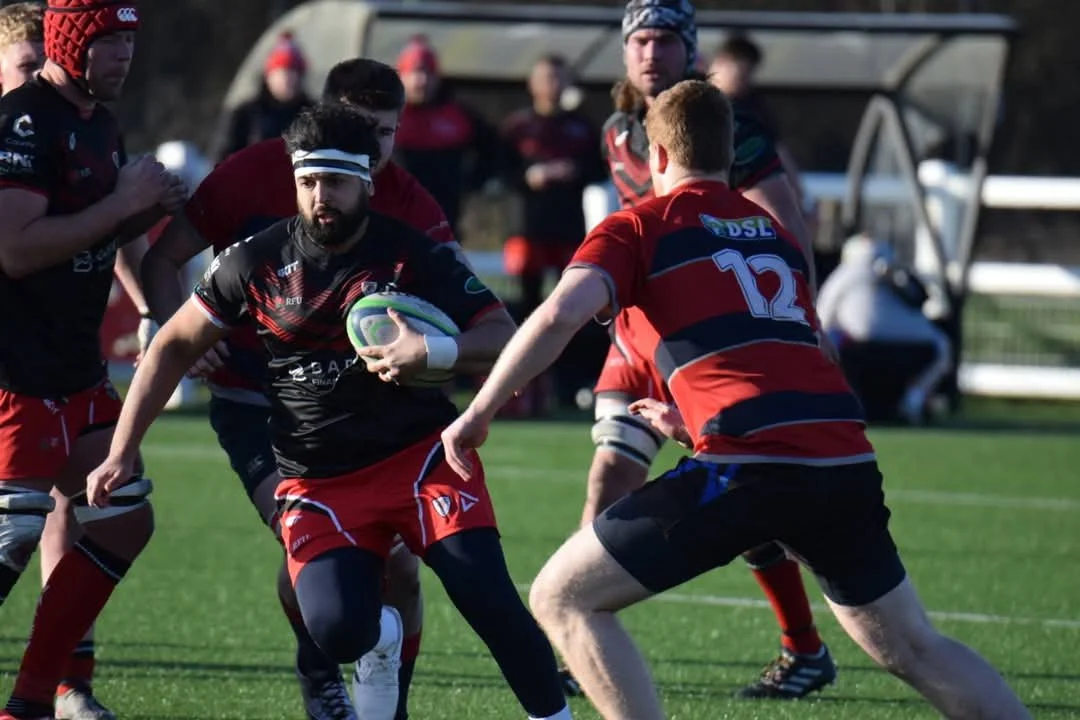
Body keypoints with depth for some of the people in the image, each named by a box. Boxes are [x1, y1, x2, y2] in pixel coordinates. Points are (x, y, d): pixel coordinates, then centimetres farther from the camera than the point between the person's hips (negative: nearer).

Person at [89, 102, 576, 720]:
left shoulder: (416, 256, -5)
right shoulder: (259, 261, 1)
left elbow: (505, 340, -8)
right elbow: (176, 345, 11)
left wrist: (432, 352, -28)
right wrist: (122, 450, 6)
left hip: (421, 454, -1)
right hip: (318, 480, 1)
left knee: (486, 595, -23)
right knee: (337, 629, -21)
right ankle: (380, 638, 18)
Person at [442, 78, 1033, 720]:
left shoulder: (638, 228, 10)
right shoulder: (776, 235, 27)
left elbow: (560, 316, -7)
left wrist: (480, 413, -1)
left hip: (748, 464, -6)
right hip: (847, 458, 6)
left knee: (563, 596, 6)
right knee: (913, 648, 21)